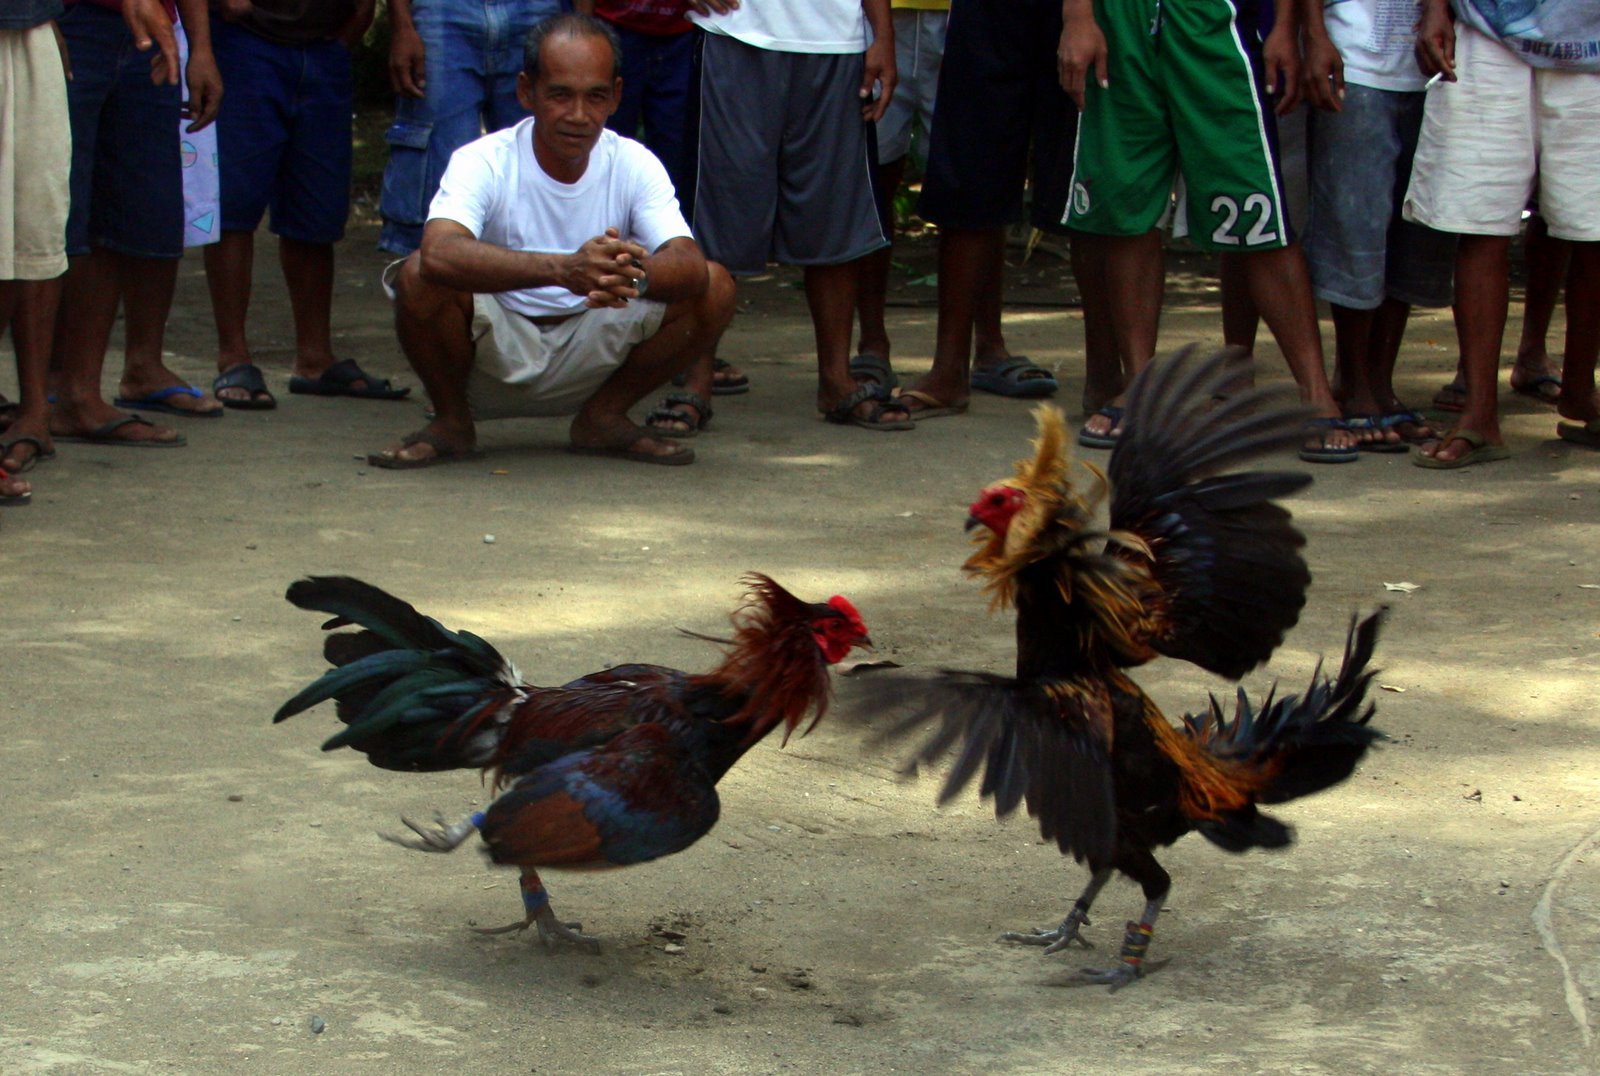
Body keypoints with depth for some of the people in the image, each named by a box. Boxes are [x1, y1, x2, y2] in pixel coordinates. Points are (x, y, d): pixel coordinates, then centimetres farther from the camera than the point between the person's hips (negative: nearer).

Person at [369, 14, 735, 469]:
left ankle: (604, 417, 3)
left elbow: (690, 266, -21)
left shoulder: (633, 164, -6)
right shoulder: (483, 162, -17)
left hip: (592, 358, 3)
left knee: (716, 289, -16)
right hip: (492, 356, -3)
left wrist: (636, 274, -46)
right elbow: (438, 253, -39)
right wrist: (563, 268, -52)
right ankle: (452, 423, -4)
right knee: (419, 279, -32)